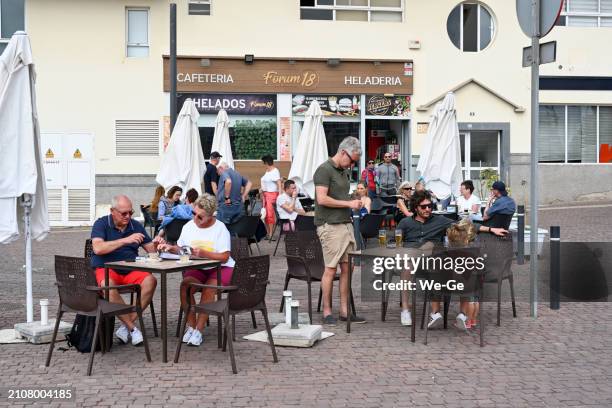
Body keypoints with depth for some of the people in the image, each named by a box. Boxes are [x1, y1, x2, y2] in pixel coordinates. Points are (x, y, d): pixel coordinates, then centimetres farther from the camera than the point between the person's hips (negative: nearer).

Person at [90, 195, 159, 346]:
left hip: (130, 270, 4)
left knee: (150, 281, -27)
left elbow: (150, 248, 12)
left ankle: (126, 326, -20)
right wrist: (125, 240, -22)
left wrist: (156, 245, -13)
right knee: (108, 285, -37)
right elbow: (98, 248, -17)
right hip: (105, 269, -3)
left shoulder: (136, 225, 12)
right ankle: (132, 328, -25)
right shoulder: (101, 224, 0)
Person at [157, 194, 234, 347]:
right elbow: (180, 248, 15)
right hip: (196, 268, 4)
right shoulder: (188, 226, 5)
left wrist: (203, 253, -26)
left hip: (220, 268, -4)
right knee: (185, 284, -27)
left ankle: (199, 330, -23)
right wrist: (171, 248, -7)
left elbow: (224, 257, -15)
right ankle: (191, 326, -14)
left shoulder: (220, 228, -9)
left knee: (209, 288, -33)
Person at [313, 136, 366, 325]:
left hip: (346, 223, 8)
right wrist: (348, 203, -13)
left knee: (346, 268, 7)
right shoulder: (324, 170, -10)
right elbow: (322, 199, -19)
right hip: (330, 225, -8)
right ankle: (327, 311, 6)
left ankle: (345, 310, 13)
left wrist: (354, 203, 9)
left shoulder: (344, 172, 18)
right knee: (331, 268, -3)